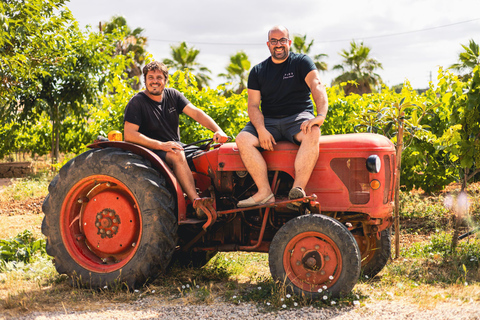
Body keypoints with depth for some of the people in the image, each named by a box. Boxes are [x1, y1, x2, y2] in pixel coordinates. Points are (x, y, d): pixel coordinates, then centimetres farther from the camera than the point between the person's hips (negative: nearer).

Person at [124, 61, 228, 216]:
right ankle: (197, 202, -43)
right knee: (178, 155, -35)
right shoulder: (137, 102, -7)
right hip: (152, 152, -6)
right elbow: (129, 135, -17)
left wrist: (218, 130, -21)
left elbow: (195, 113, -4)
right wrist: (161, 145, -26)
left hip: (176, 146, 6)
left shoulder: (172, 95, 8)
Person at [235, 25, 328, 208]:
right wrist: (261, 130, -17)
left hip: (298, 117, -2)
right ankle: (264, 193, -30)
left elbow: (317, 86, -15)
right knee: (243, 139, -26)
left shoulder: (301, 62, 2)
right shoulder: (257, 71, 11)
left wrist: (321, 115, -35)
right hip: (268, 121, 3)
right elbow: (253, 105, 4)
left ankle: (298, 189, -44)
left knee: (313, 133, -37)